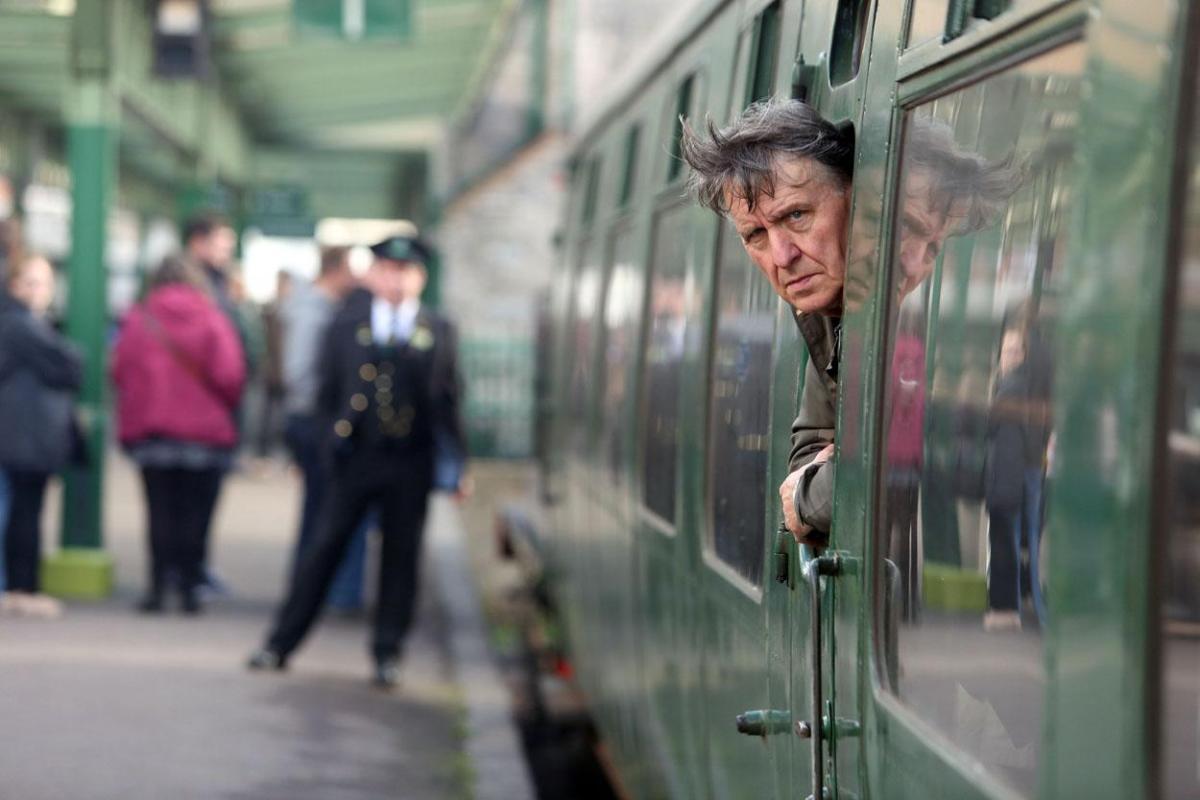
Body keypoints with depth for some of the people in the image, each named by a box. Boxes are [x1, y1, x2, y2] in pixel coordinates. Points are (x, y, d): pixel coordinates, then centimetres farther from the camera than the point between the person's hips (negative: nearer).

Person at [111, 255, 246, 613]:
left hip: (150, 433, 1)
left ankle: (158, 586, -1)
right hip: (206, 432, -1)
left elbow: (119, 371, -3)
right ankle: (189, 587, 2)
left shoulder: (138, 319, 0)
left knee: (160, 510, 6)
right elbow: (229, 377, -10)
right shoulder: (213, 321, -4)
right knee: (195, 513, 5)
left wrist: (132, 417, 11)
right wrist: (224, 408, 9)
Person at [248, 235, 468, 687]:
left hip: (411, 463, 0)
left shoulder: (439, 332, 6)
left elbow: (448, 400, 7)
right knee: (325, 549, 3)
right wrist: (334, 433, -4)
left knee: (400, 556, 4)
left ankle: (388, 654, 14)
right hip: (356, 458, 0)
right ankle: (280, 644, 9)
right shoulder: (345, 326, 6)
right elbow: (328, 390, 8)